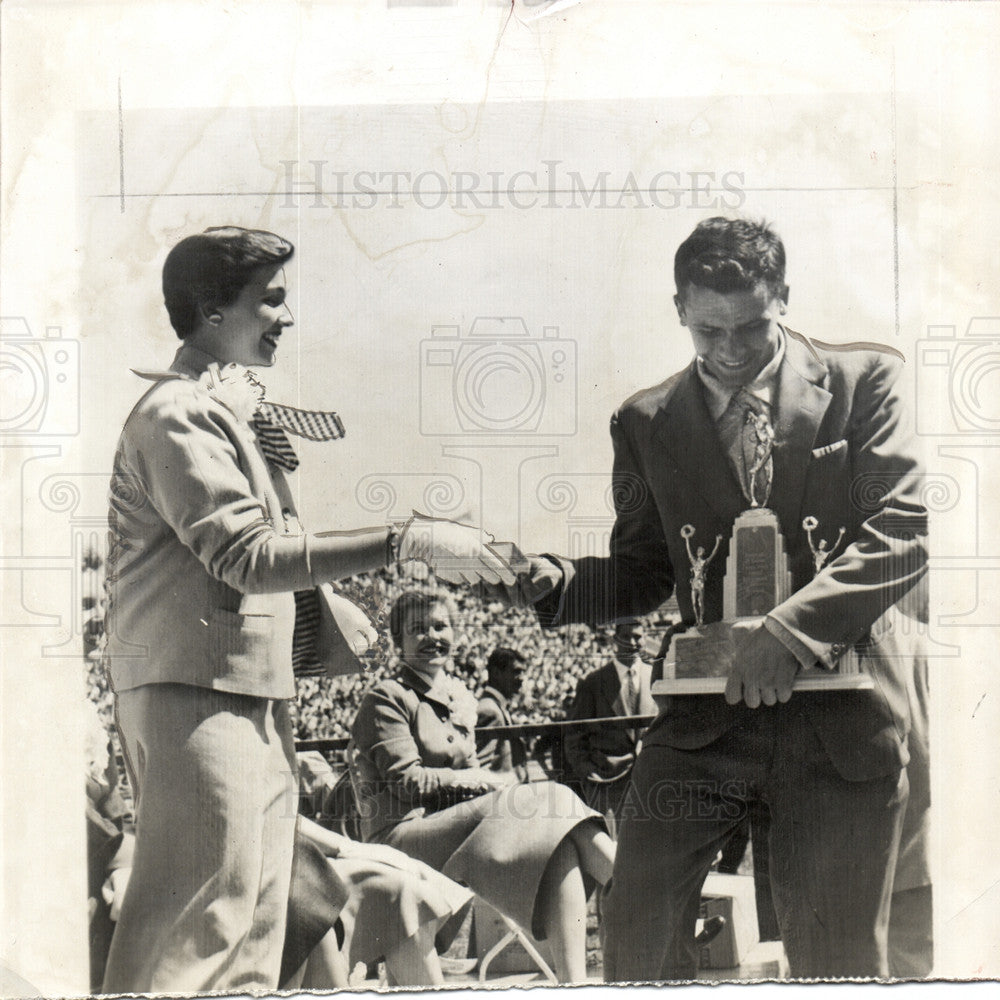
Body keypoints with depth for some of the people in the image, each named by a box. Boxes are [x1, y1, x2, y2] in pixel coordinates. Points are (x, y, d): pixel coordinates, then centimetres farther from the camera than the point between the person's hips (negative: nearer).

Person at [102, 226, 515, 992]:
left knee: (254, 928, 14)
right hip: (195, 691, -10)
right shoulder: (178, 413, -13)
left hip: (253, 689, 10)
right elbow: (247, 554, -23)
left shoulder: (238, 408, 18)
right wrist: (407, 541, -24)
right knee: (195, 923, -9)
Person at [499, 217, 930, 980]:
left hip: (843, 711, -1)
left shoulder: (865, 380, 3)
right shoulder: (647, 421, 10)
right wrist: (558, 582, -7)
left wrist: (793, 627, -21)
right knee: (637, 930, -4)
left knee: (839, 959, 6)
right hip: (708, 714, 2)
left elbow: (903, 531, -7)